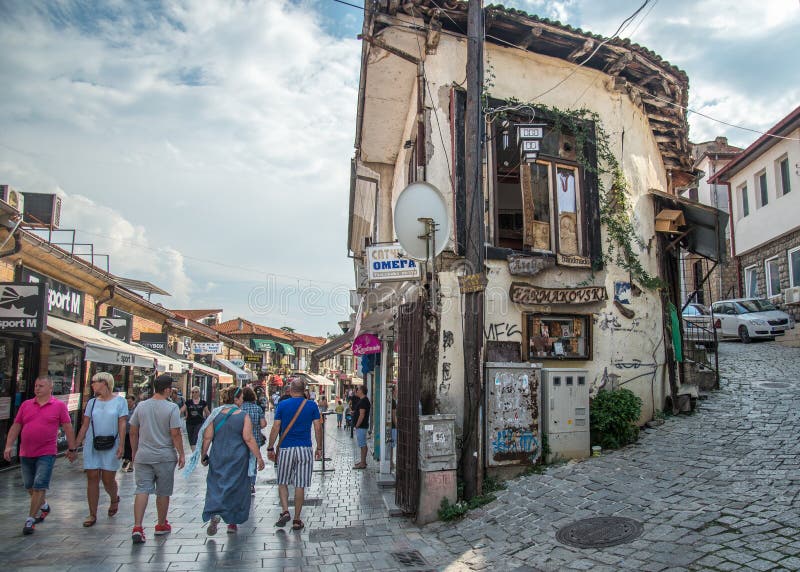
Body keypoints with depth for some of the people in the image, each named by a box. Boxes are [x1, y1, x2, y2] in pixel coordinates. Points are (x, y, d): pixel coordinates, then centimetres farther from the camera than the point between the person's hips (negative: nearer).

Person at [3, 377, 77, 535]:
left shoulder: (59, 405, -3)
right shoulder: (26, 405, 8)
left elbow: (68, 428, -1)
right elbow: (15, 426, 10)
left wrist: (72, 448, 0)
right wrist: (8, 446, 1)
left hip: (46, 453, -5)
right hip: (26, 453, 5)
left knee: (39, 486, -6)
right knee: (29, 486, 17)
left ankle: (30, 519, 4)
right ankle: (44, 506, 40)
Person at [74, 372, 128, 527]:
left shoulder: (119, 401, -2)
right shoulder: (92, 402, 9)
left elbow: (122, 424, -6)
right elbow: (85, 426, 10)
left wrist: (121, 445, -14)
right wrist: (76, 445, 4)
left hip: (111, 446, -3)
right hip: (92, 446, 3)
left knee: (108, 479, 0)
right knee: (92, 478, 2)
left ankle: (114, 499, 32)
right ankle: (92, 514, 11)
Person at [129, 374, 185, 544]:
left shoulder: (141, 406, 3)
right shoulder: (172, 408, -12)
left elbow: (133, 432, 8)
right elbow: (175, 434, -14)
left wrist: (134, 452, 20)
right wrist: (181, 454, -4)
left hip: (143, 456, 3)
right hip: (165, 457, -3)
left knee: (142, 490, 3)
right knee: (163, 492, 11)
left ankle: (137, 527, -8)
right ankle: (161, 525, 25)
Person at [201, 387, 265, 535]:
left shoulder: (216, 414, 0)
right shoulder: (243, 415, -9)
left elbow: (207, 437, -1)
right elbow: (248, 439, -13)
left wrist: (203, 454, 11)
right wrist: (259, 457, -8)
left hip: (218, 457, 2)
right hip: (238, 458, -2)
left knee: (216, 485, 10)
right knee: (237, 488, 11)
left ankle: (214, 514, -13)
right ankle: (232, 522, 18)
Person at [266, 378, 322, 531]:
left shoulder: (282, 405, -1)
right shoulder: (312, 405, 1)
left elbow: (275, 428, -3)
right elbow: (318, 428, 0)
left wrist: (270, 448, 6)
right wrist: (319, 448, 10)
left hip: (286, 449, -1)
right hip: (305, 449, 1)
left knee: (282, 482, 15)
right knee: (300, 485, 6)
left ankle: (285, 511, -1)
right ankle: (296, 520, 10)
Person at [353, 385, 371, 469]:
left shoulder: (363, 401, -19)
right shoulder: (364, 400, 13)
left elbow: (362, 415, -24)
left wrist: (357, 425, -19)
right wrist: (354, 412, 15)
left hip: (361, 426, -11)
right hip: (362, 426, 11)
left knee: (362, 445, -6)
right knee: (363, 444, 15)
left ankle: (363, 464, -2)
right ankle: (363, 461, 23)